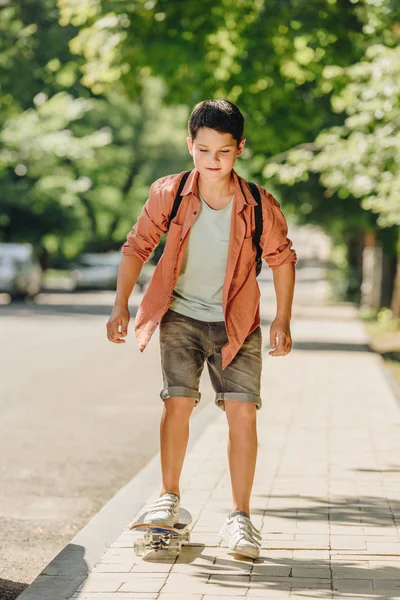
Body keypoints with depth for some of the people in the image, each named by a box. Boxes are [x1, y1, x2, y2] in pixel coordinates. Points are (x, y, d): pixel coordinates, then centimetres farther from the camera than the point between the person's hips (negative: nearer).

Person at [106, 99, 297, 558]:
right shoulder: (168, 193, -12)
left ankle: (239, 517, 1)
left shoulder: (260, 206, -14)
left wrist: (283, 320, 1)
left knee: (243, 412, -8)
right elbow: (137, 247, 0)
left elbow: (281, 258, 3)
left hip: (235, 323, 0)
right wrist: (121, 306, -5)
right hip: (181, 316, 0)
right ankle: (169, 497, 13)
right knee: (178, 403, -9)